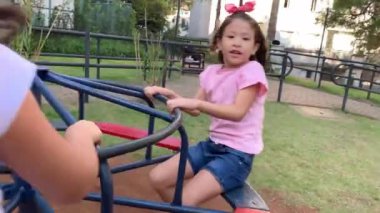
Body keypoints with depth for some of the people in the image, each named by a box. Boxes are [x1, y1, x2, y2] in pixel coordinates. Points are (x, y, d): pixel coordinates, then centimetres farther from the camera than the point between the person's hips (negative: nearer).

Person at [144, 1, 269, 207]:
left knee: (185, 200, -20)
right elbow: (195, 110, 8)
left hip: (237, 153, -6)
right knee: (157, 177, 2)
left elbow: (238, 112, -25)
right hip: (212, 144, 7)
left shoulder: (252, 70, -13)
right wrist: (168, 93, -4)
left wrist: (196, 103, -34)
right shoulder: (212, 72, 6)